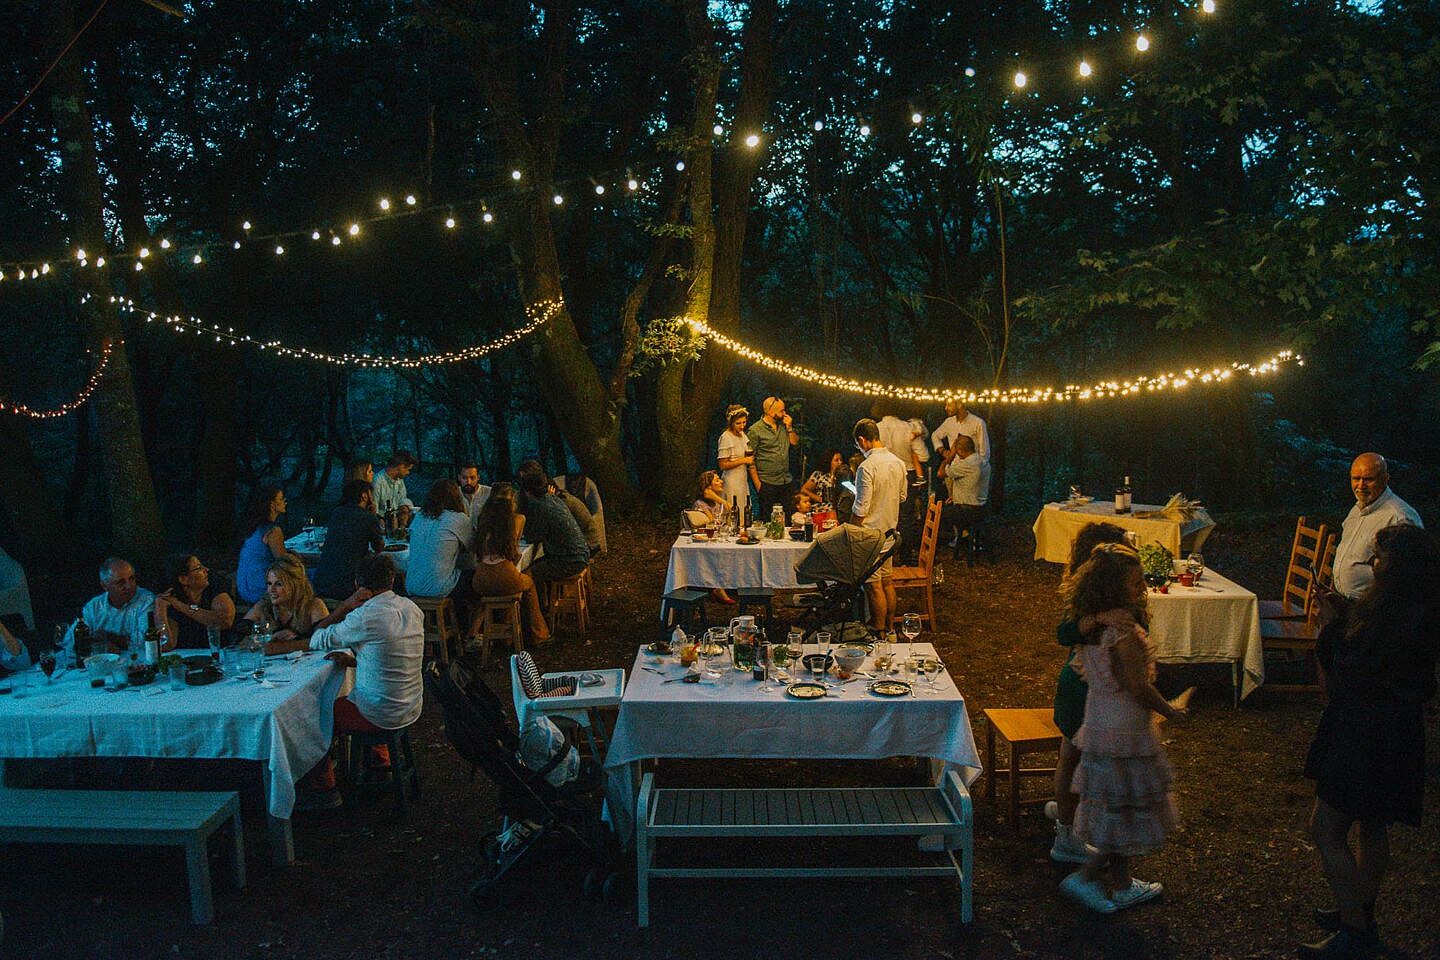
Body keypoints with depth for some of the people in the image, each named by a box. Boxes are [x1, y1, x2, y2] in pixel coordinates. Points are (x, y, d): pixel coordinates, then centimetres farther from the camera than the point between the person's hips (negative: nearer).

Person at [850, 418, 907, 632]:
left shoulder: (867, 467, -21)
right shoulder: (897, 462, 3)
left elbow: (861, 509, -20)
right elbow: (902, 497, 15)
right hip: (890, 529, 8)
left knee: (873, 585, 0)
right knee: (887, 580, 16)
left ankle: (878, 633, 7)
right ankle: (889, 629, 25)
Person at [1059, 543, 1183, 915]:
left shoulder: (1087, 623, 1)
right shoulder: (1122, 632, -25)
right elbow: (1139, 688, -20)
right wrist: (1169, 710, -4)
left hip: (1098, 726, 9)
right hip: (1126, 732, -9)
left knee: (1116, 811, 20)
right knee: (1129, 811, 7)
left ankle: (1121, 884, 33)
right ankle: (1087, 877, 13)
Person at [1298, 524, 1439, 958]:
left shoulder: (1399, 619, -25)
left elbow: (1350, 671, -21)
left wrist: (1331, 624, -11)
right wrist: (1340, 618, 6)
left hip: (1366, 736, -10)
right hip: (1394, 732, 10)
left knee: (1326, 830, -3)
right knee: (1372, 827, 21)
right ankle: (1361, 914, 37)